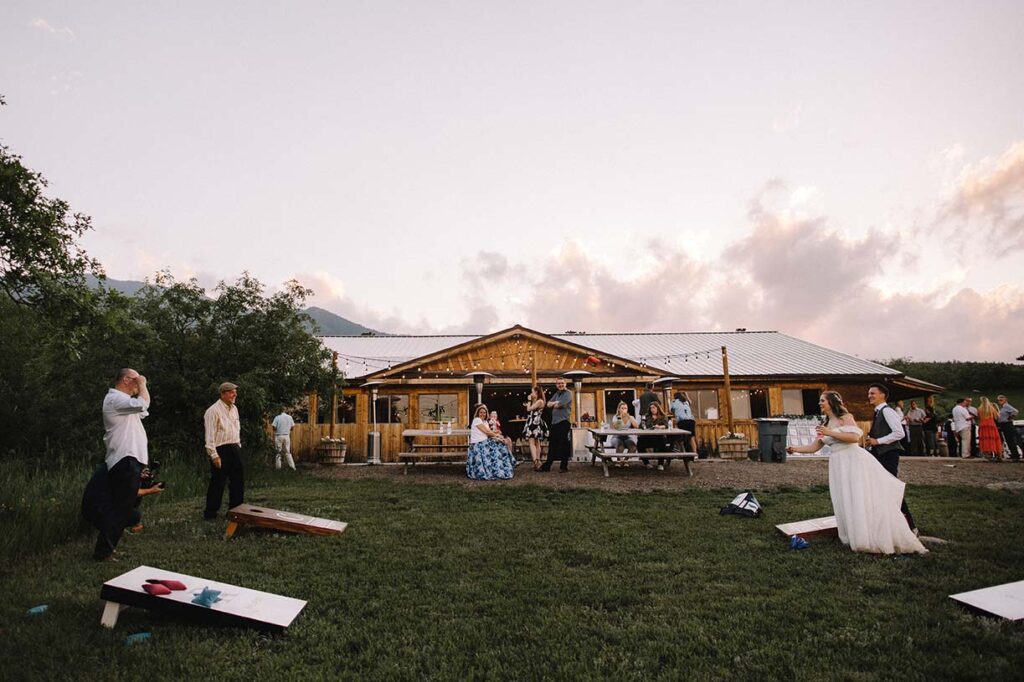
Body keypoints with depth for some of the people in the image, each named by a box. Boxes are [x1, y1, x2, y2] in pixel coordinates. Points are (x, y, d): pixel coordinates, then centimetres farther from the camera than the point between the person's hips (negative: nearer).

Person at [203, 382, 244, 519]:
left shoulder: (234, 408, 11)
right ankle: (210, 513, 14)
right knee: (218, 482, 0)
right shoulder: (214, 410, -13)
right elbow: (210, 435, -15)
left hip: (235, 449, 8)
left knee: (238, 481, 11)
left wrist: (238, 446, 16)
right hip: (221, 450, -7)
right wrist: (214, 455, -18)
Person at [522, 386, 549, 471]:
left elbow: (529, 409, -13)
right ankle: (537, 462, 16)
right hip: (532, 423, 10)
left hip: (536, 423, -10)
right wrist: (528, 404, 16)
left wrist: (529, 400, -1)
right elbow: (530, 410, 17)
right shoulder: (535, 402, 16)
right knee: (536, 443, 11)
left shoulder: (540, 401, -12)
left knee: (532, 442, -17)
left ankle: (536, 461, -27)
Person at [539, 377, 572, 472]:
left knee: (564, 446, -1)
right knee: (552, 445, 12)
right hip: (554, 422, 7)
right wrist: (556, 402, -8)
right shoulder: (556, 394, 19)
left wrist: (553, 404, 3)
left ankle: (564, 466, 9)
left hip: (563, 422, -7)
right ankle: (547, 466, 18)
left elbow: (559, 405, -16)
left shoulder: (568, 393, -4)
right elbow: (548, 404, 10)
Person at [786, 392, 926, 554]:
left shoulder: (845, 418, -4)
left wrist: (830, 433, -18)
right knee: (846, 503, 5)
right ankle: (858, 538, 10)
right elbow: (814, 447, 17)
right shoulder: (825, 425, 15)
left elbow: (854, 437, -19)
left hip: (854, 460, -7)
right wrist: (795, 449, 11)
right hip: (839, 465, 7)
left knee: (864, 501, -5)